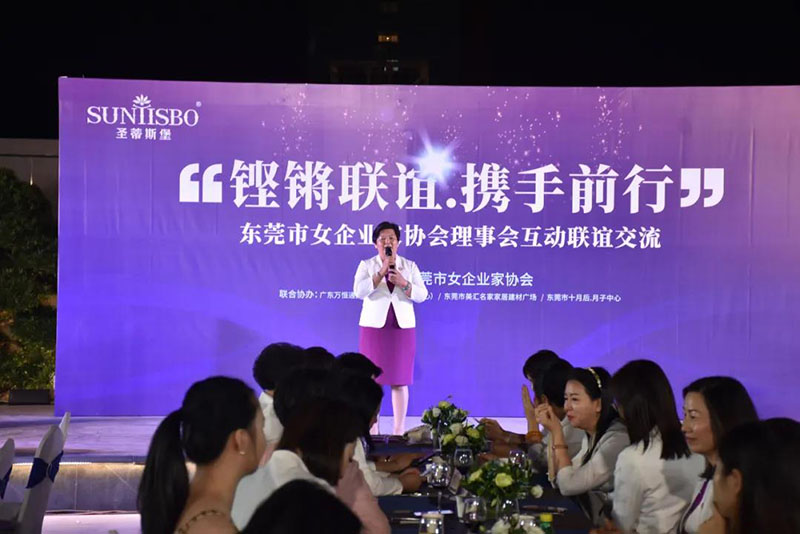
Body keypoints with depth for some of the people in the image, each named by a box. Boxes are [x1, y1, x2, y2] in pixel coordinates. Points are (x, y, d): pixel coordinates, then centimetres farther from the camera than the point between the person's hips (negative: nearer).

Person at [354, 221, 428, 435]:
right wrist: (382, 272, -19)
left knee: (400, 380, 0)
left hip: (403, 328, 1)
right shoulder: (367, 265, 3)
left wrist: (404, 283, -18)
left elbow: (422, 295, -1)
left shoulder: (410, 266, 8)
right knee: (372, 380, -1)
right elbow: (359, 291, -13)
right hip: (374, 327, -1)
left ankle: (399, 431, 5)